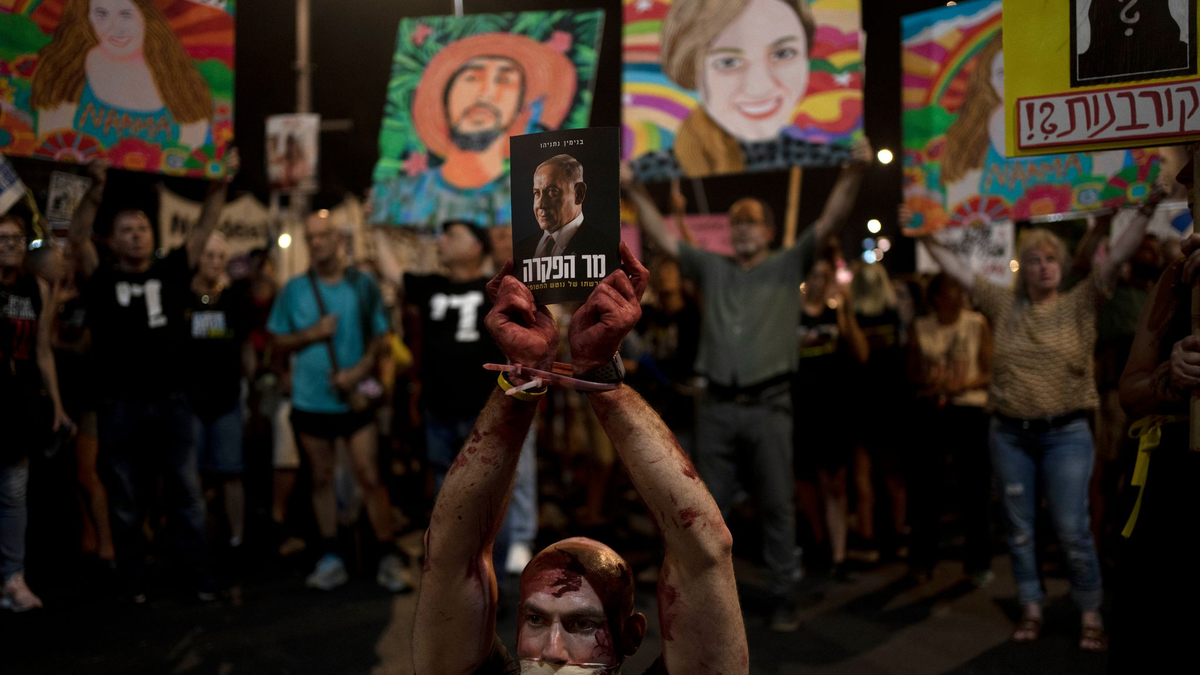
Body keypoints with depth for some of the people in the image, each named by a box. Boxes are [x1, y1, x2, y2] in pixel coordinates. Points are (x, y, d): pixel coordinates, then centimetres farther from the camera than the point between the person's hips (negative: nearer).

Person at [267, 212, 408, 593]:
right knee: (322, 478, 9)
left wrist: (360, 369, -15)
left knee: (370, 477, -6)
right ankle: (330, 561, 18)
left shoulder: (363, 286, 2)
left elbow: (380, 339, 1)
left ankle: (389, 560, 2)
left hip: (355, 398, -2)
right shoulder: (294, 290, 6)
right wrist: (312, 333, -10)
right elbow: (279, 342, 8)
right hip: (311, 400, 2)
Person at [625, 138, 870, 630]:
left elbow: (830, 221, -4)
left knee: (777, 505, 5)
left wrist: (854, 174, -18)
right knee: (711, 505, 9)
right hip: (717, 407, 2)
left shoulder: (788, 266, 7)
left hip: (768, 406, -2)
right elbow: (662, 237, 11)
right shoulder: (712, 269, 13)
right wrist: (635, 193, 1)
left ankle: (782, 595, 13)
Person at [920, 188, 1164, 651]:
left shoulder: (1080, 304, 1)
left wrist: (1147, 209, -16)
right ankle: (1030, 609, 22)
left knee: (1072, 530, -3)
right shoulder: (1005, 306, 6)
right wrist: (926, 237, 7)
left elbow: (1118, 257, -8)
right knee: (1019, 528, 9)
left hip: (1065, 434, -3)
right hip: (1009, 434, 3)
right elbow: (957, 271, 9)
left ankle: (1091, 616, 11)